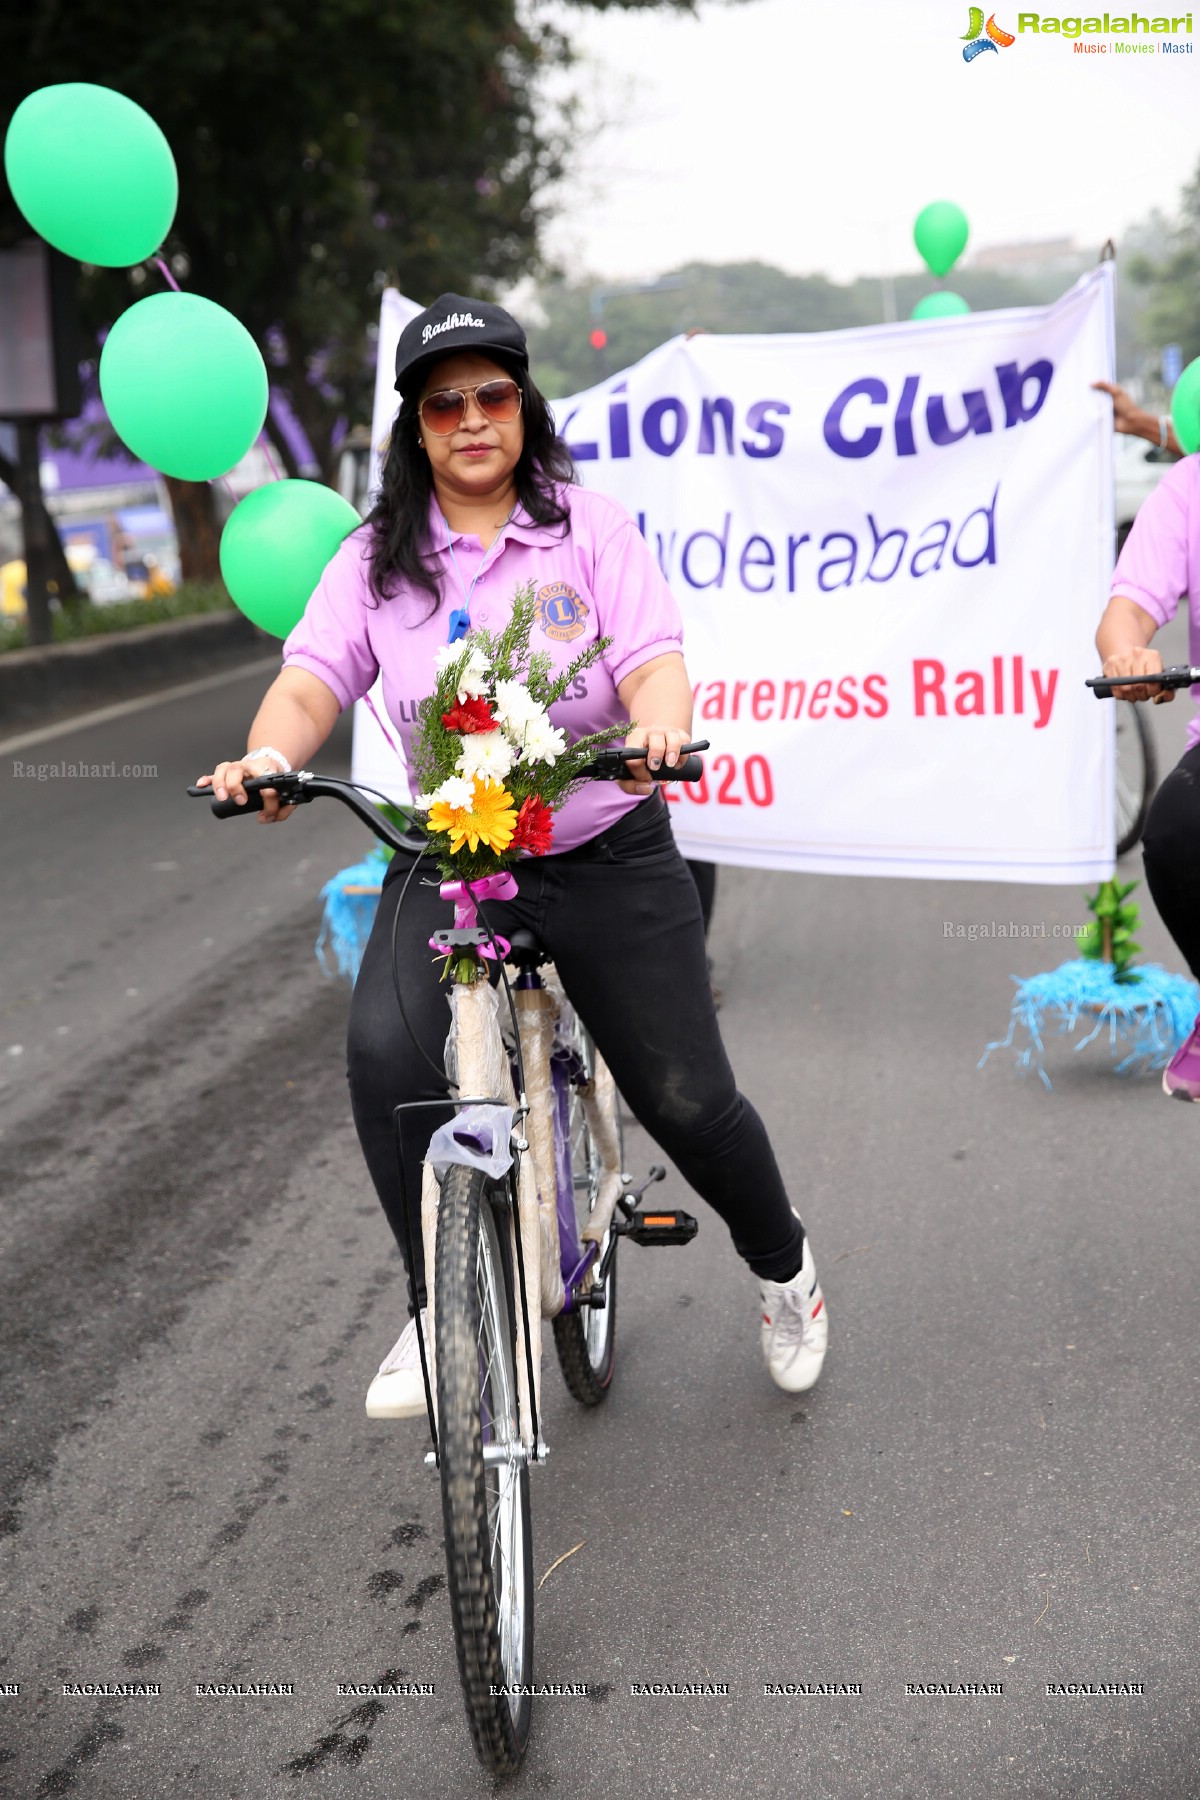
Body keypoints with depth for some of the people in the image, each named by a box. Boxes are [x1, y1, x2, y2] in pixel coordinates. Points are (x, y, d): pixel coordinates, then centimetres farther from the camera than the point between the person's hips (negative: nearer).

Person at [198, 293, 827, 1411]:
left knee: (685, 1097, -1)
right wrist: (269, 756, -29)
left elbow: (653, 657, -11)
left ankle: (783, 1266, 31)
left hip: (604, 855, -1)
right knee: (385, 1051, -26)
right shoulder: (378, 557, 5)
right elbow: (313, 678, -6)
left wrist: (659, 728, -35)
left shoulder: (589, 526, 1)